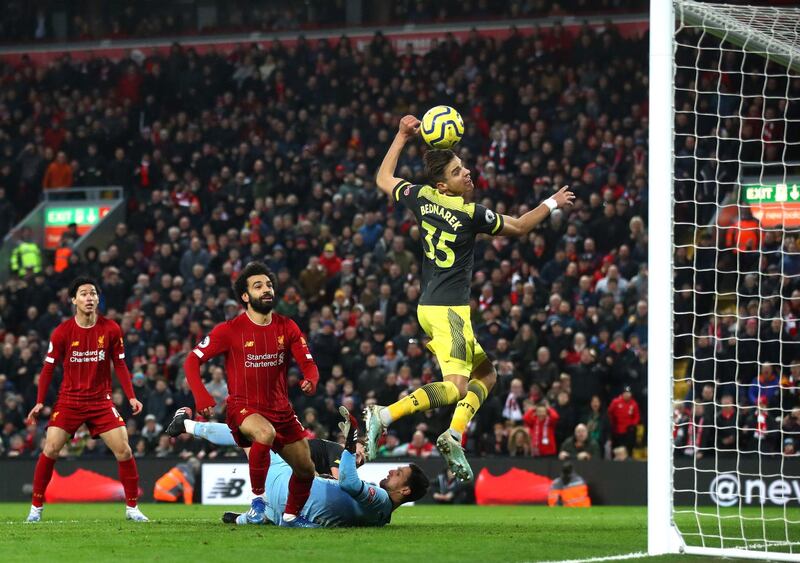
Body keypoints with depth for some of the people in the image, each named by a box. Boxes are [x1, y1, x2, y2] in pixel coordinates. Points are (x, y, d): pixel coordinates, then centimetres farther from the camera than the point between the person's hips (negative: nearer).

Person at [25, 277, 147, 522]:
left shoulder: (111, 329, -3)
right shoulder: (62, 332, -6)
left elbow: (119, 364, 5)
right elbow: (48, 367, 1)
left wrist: (131, 396, -3)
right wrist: (40, 402, -4)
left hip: (101, 400, 1)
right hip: (69, 399, -1)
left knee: (123, 450, -8)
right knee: (50, 449, -11)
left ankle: (132, 508, 5)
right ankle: (36, 506, 2)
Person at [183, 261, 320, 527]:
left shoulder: (287, 327, 3)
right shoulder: (230, 330, -9)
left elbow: (308, 363, 0)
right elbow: (192, 360, -8)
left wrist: (311, 380, -25)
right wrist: (201, 396, -25)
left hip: (281, 409, 5)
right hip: (243, 408, -5)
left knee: (306, 469, 5)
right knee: (266, 433, -38)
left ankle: (291, 515, 32)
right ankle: (257, 497, -22)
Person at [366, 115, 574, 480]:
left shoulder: (422, 198, 4)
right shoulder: (472, 214, -12)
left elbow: (384, 180, 23)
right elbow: (519, 227, 3)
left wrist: (402, 137, 25)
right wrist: (552, 204, 17)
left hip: (429, 306, 9)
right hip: (449, 309, -9)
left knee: (486, 374, 16)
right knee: (455, 388, -17)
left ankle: (454, 436, 0)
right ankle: (384, 416, -30)